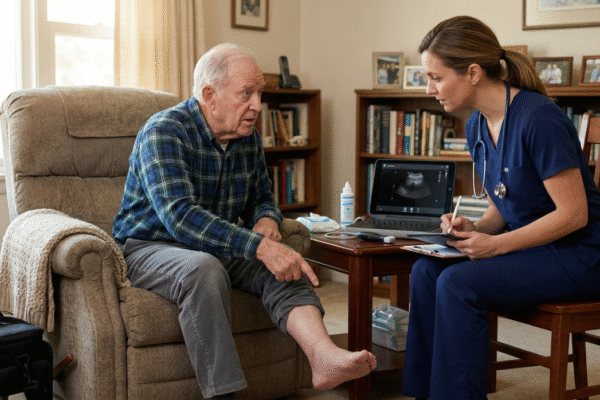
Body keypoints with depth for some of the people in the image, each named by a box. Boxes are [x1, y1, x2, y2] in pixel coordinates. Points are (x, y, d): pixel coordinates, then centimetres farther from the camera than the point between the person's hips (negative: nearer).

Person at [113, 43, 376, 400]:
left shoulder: (248, 137, 3)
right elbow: (181, 217, -33)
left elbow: (262, 198, 18)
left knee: (283, 265, -19)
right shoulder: (163, 132, -20)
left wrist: (266, 220, -9)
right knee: (204, 270, -37)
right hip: (151, 247, -6)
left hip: (216, 249, 6)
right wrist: (259, 246, -40)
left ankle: (324, 357, -42)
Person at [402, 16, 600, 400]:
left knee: (458, 283, -24)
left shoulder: (538, 119, -21)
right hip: (527, 243, 8)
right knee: (427, 270, -10)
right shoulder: (477, 127, 5)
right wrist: (475, 228, -6)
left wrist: (496, 244, -21)